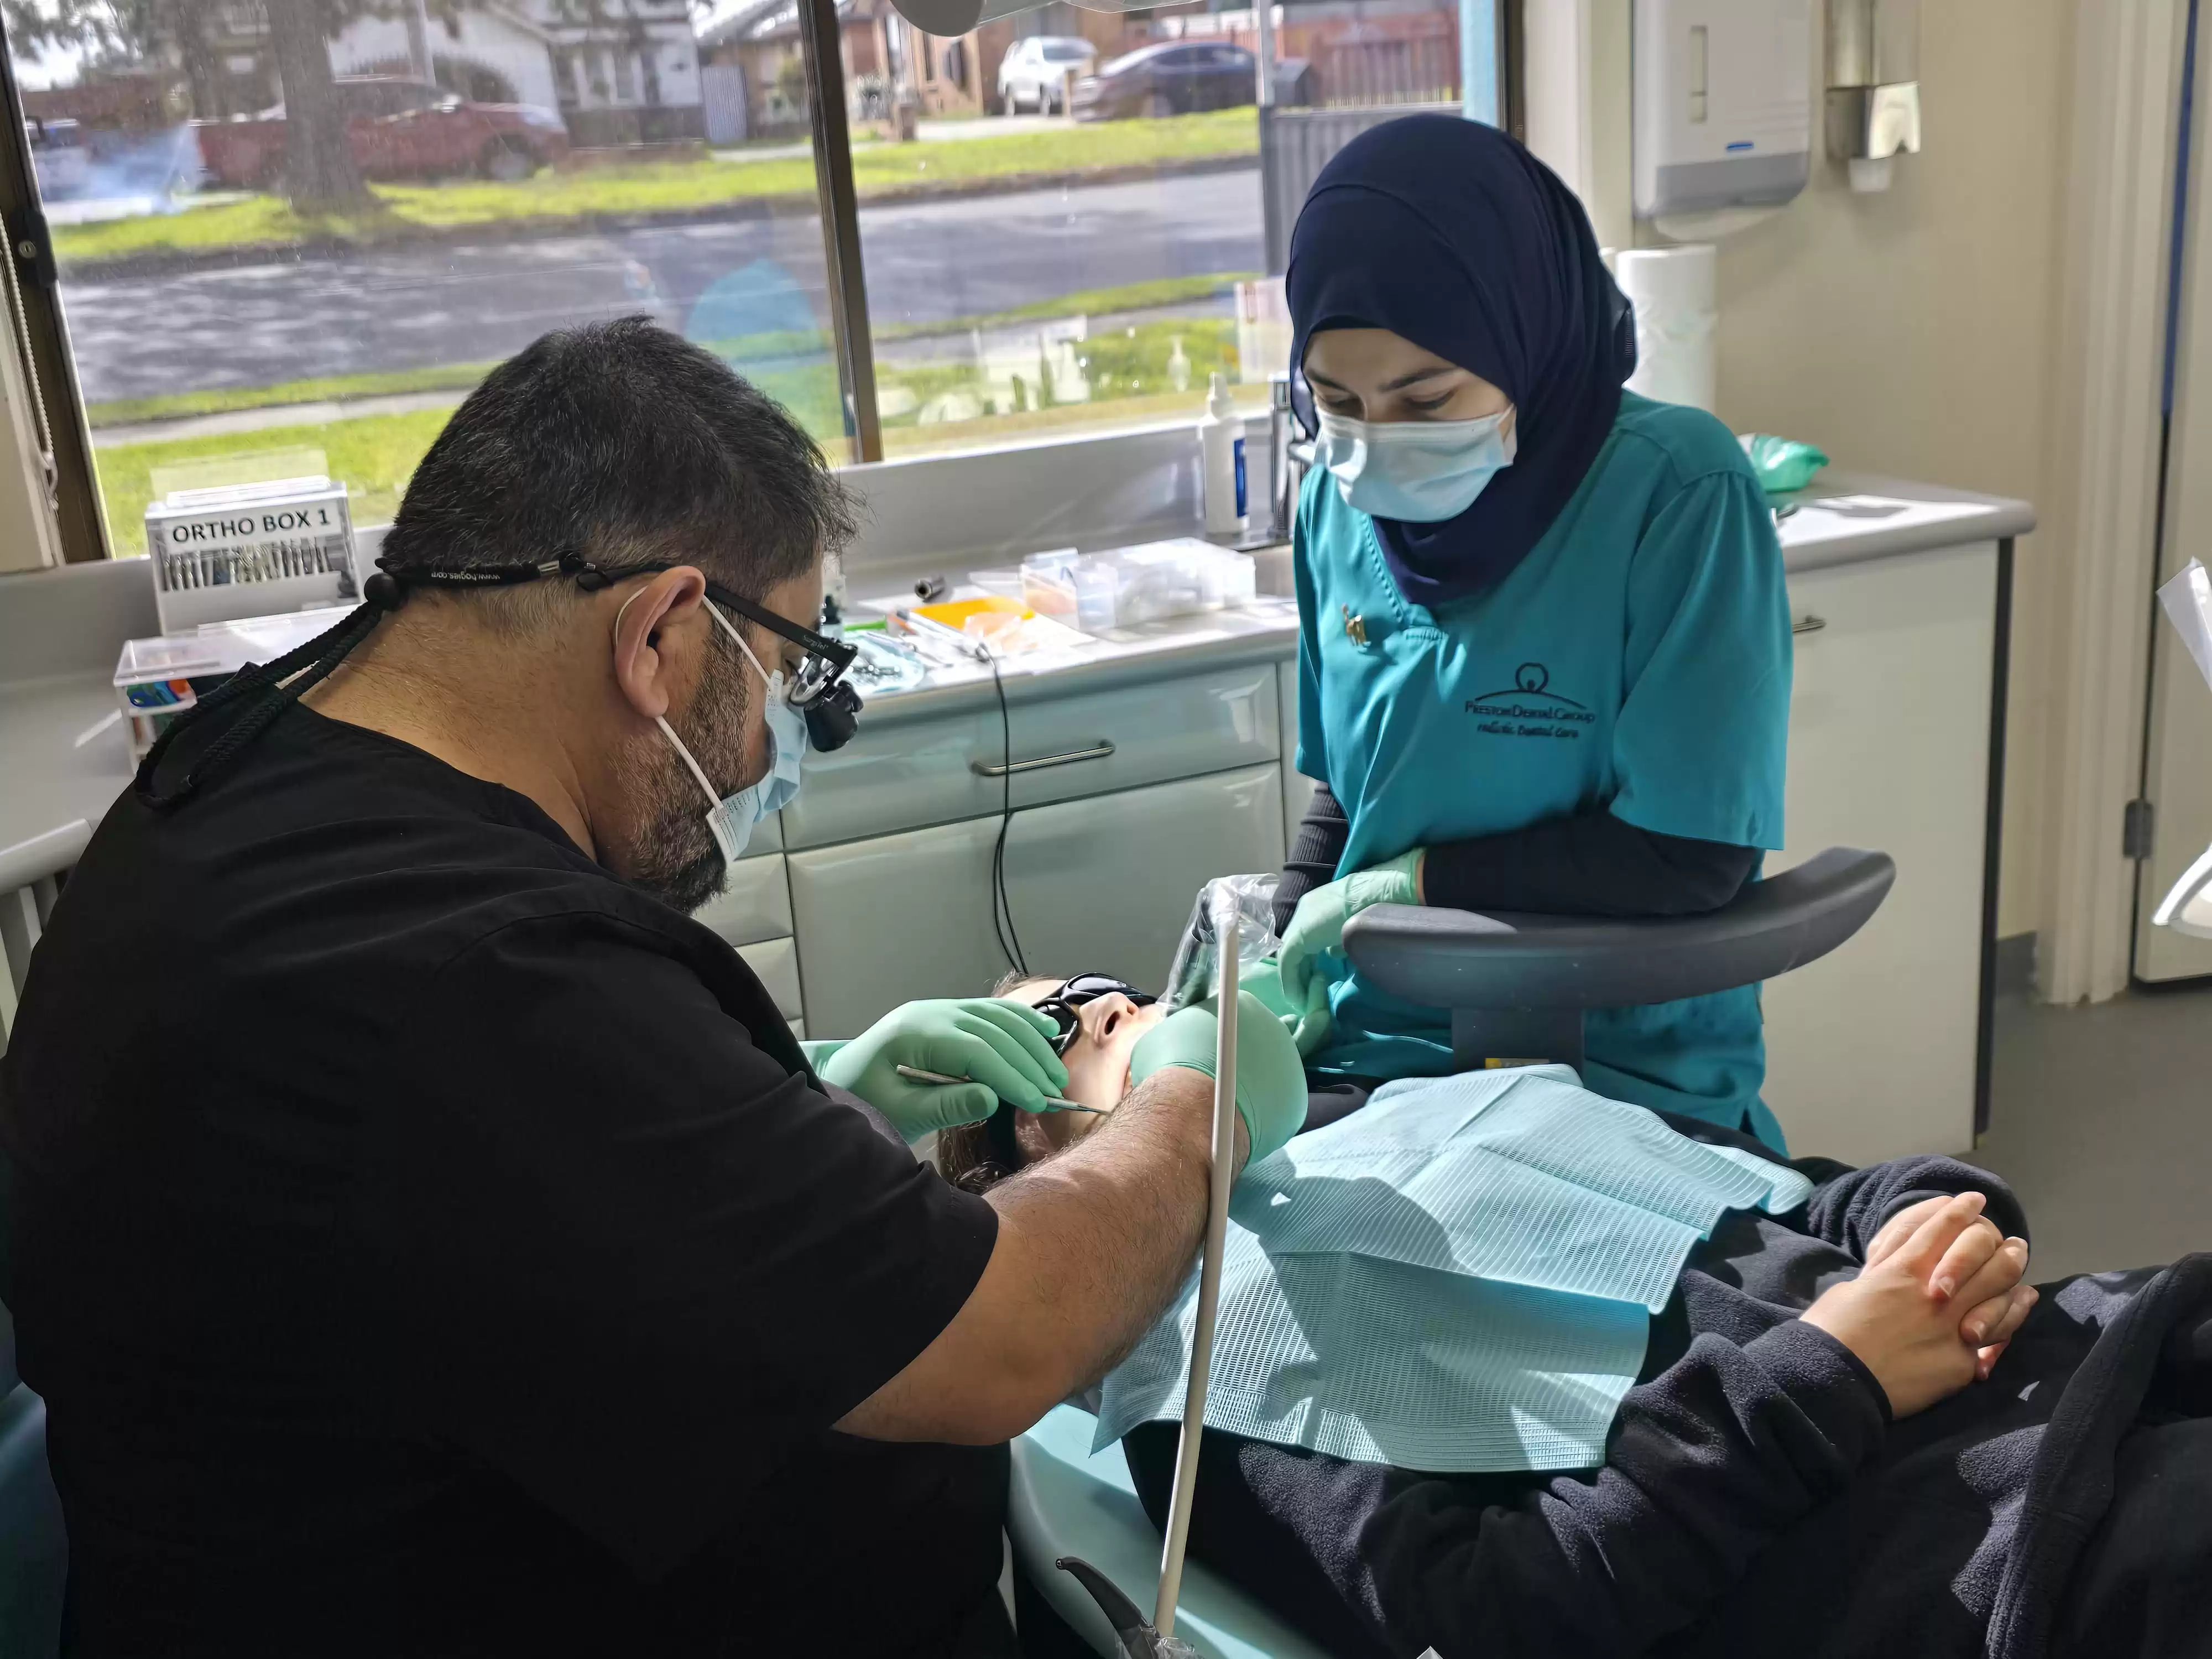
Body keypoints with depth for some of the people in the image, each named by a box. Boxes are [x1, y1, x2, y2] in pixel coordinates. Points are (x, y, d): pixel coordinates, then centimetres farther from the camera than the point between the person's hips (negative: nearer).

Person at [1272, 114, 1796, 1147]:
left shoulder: (1679, 492, -15)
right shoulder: (1341, 497, 2)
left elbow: (1690, 857, -14)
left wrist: (1400, 885, -9)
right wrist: (1281, 959, -1)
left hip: (1617, 1080, -4)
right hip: (1365, 1051, 4)